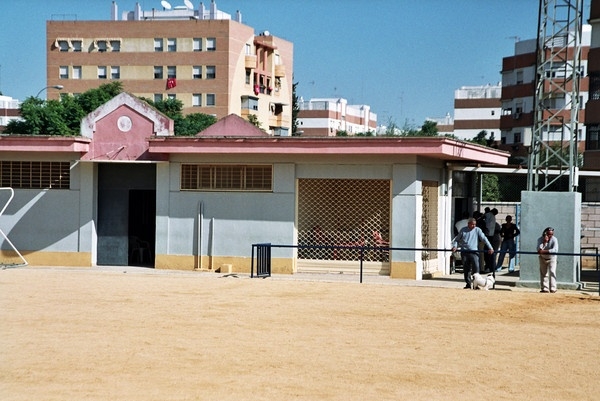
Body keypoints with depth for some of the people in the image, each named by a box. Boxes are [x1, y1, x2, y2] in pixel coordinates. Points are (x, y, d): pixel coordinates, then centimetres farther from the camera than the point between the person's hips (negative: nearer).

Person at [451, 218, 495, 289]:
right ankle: (468, 284, 15)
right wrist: (454, 246, 1)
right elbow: (457, 239, 19)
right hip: (464, 252, 2)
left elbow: (484, 239, -1)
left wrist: (490, 248, -10)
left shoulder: (477, 230, 5)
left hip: (474, 252, -2)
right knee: (466, 269, 5)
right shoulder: (463, 230, 10)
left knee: (476, 267, -15)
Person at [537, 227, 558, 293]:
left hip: (552, 258, -3)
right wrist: (544, 242, -37)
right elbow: (539, 249, -28)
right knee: (543, 273, 4)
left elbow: (555, 250, -36)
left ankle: (552, 288, -15)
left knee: (552, 272, -15)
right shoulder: (540, 239, -15)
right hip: (542, 258, 3)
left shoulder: (554, 240, -21)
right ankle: (544, 288, 10)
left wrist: (544, 251, -42)